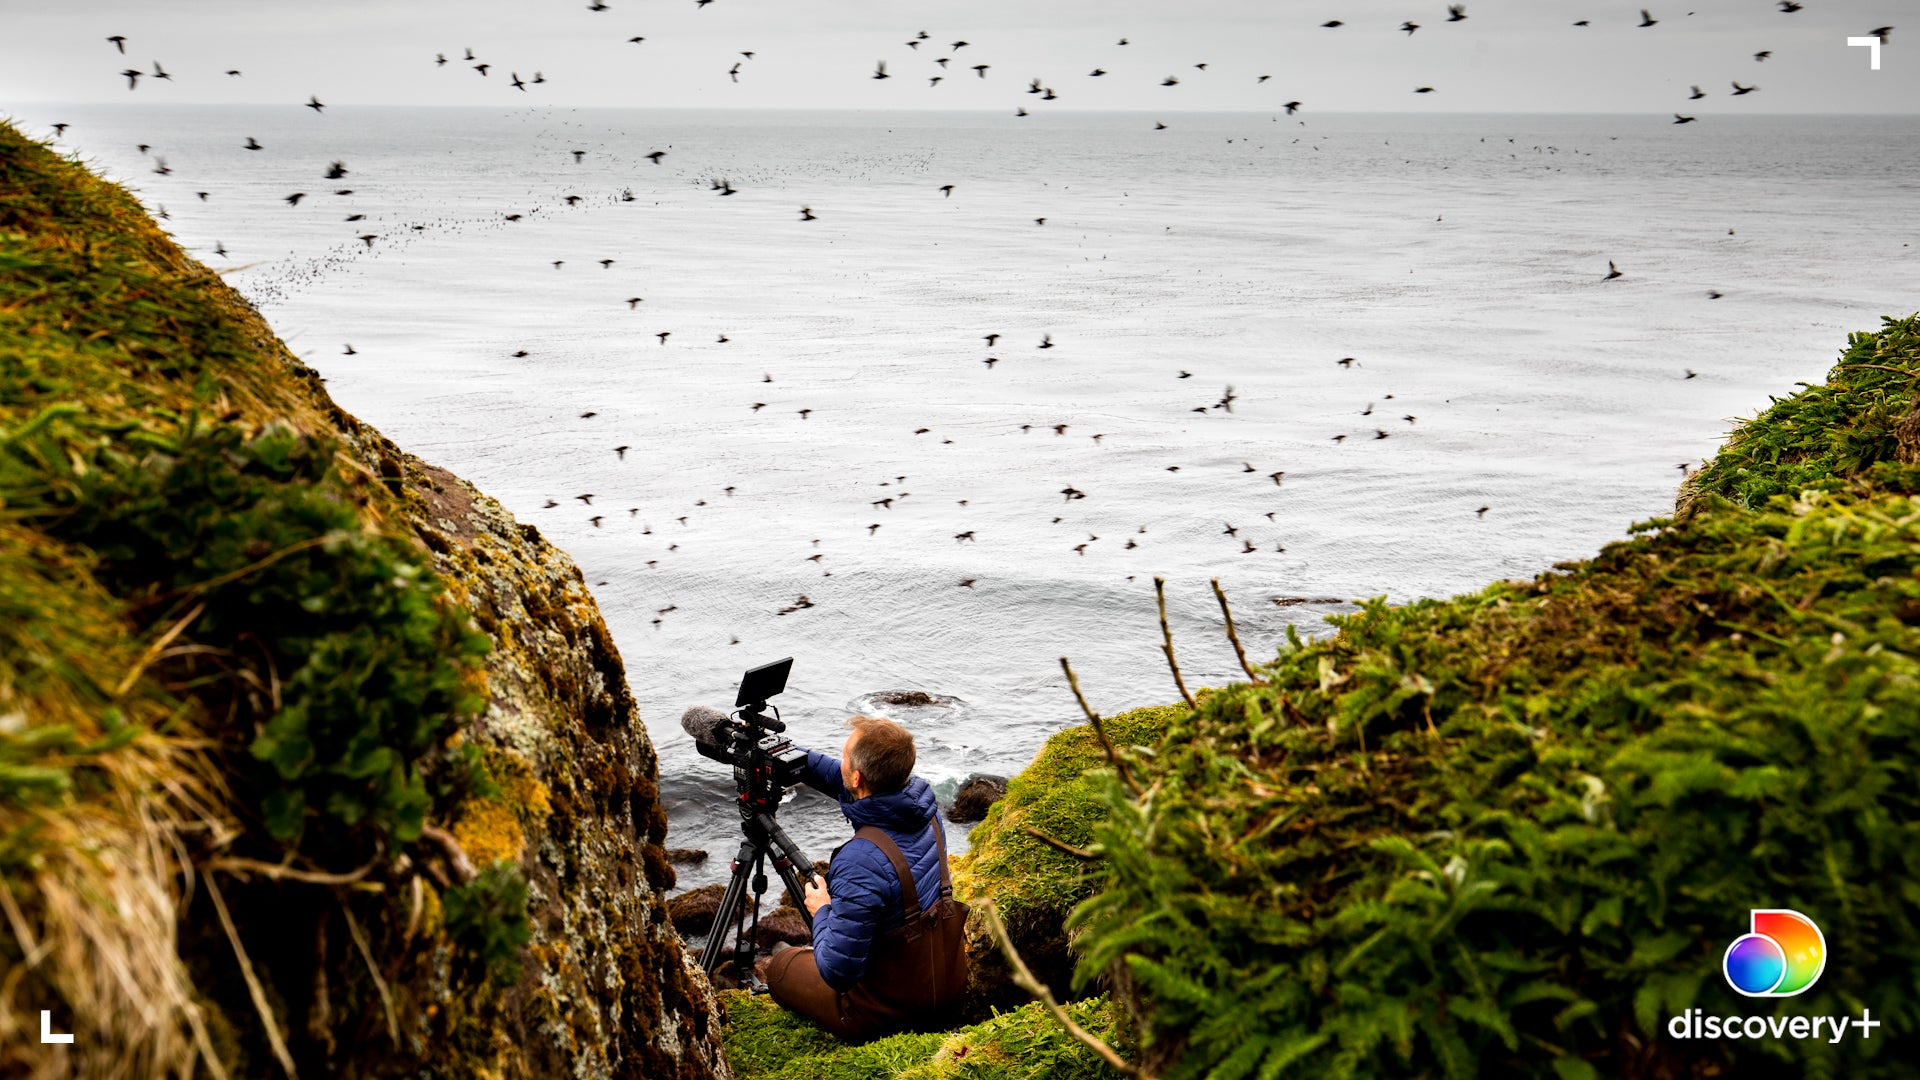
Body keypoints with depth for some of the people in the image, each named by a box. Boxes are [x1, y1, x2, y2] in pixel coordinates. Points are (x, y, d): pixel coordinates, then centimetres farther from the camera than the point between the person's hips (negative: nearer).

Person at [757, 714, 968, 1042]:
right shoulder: (924, 806, -9)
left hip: (887, 1015, -7)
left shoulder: (860, 863, -34)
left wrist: (822, 911, -10)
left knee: (780, 964, 16)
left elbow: (838, 971, -27)